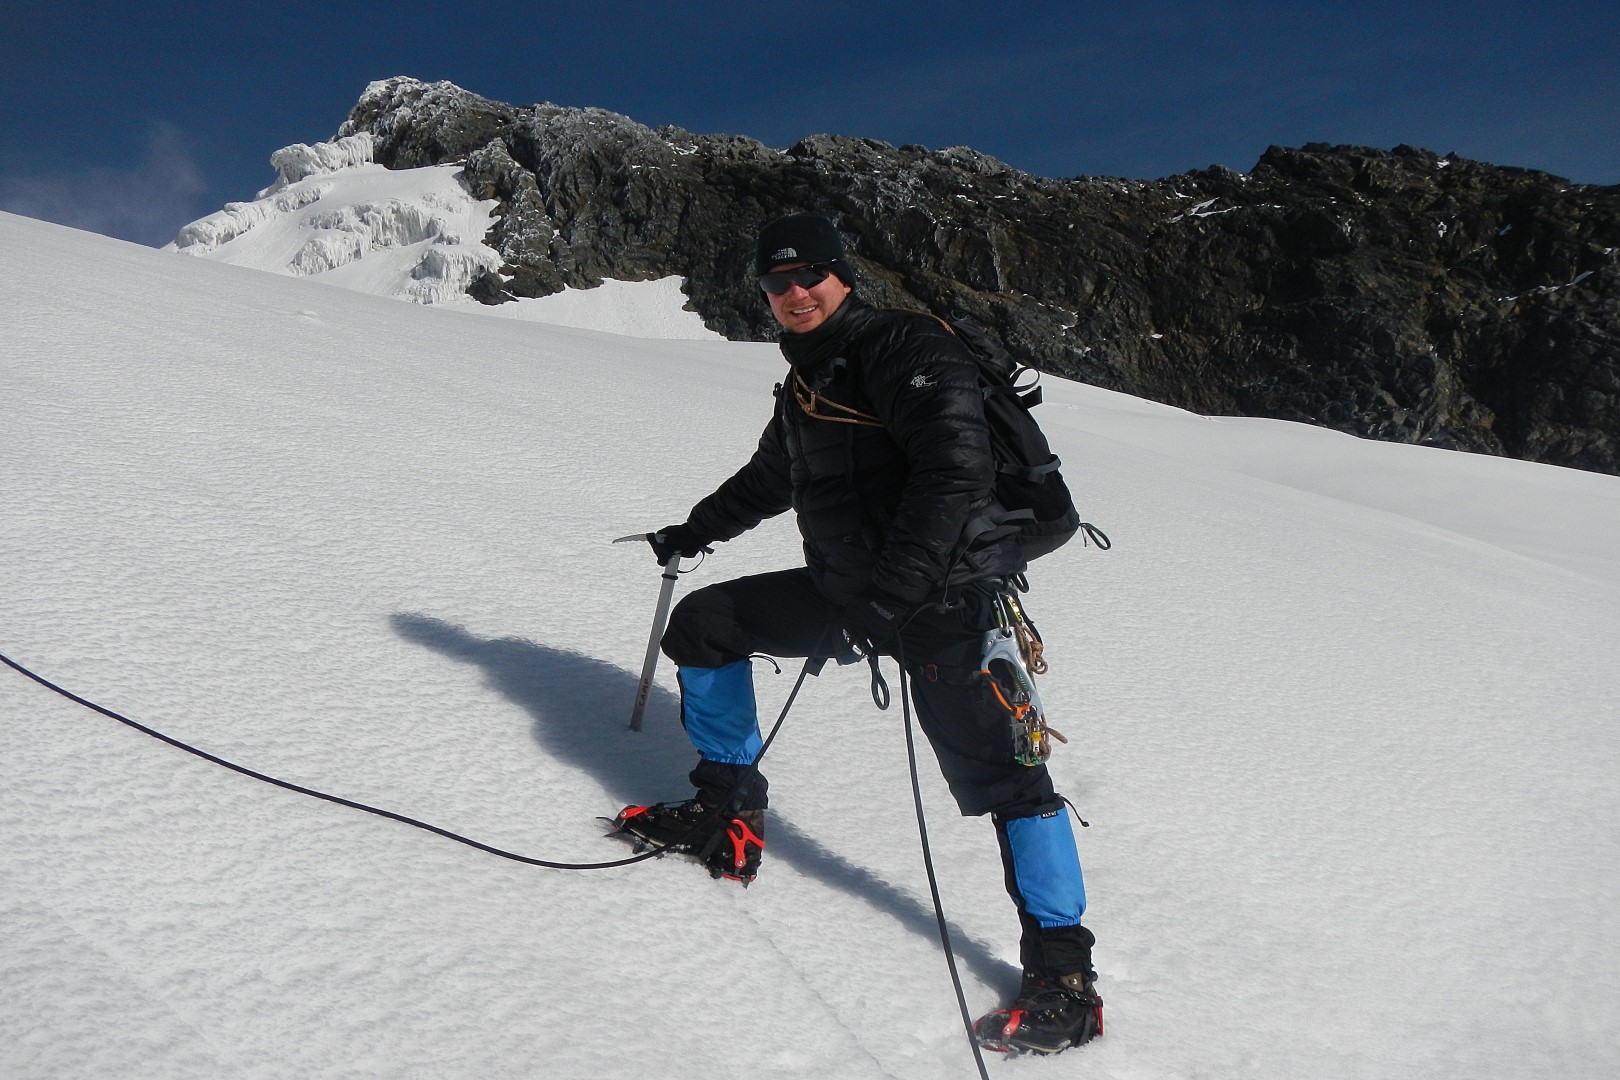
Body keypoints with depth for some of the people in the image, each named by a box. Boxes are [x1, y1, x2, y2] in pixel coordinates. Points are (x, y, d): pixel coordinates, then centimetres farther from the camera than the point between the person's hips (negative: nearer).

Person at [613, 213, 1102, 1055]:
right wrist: (697, 530, 41)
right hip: (846, 587, 9)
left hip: (944, 591, -9)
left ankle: (1064, 979, -7)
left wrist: (891, 592, -31)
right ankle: (730, 811, 22)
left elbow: (957, 470, -25)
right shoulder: (807, 378, 16)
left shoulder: (904, 347, -12)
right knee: (703, 623, 11)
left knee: (995, 768, -17)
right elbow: (772, 477, 34)